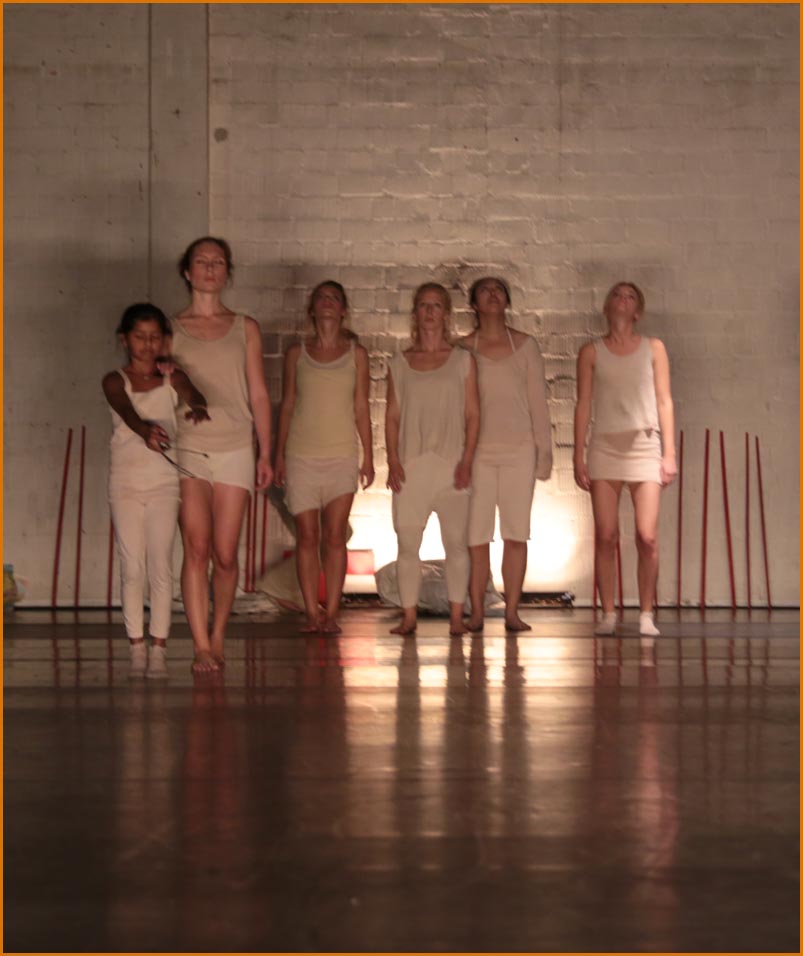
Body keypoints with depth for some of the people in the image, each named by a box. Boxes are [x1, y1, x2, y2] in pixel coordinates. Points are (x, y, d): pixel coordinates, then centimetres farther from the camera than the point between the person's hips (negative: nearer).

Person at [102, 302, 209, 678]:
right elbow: (126, 410, -19)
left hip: (164, 481, 1)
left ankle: (158, 649, 3)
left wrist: (199, 409, -40)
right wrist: (145, 430, -42)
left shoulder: (173, 379, 7)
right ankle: (136, 648, 5)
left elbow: (195, 395, -14)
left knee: (161, 566, -1)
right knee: (132, 567, -1)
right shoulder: (115, 381, 2)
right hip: (126, 480, -1)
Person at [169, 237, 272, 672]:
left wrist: (265, 453, 6)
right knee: (196, 549, -11)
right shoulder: (170, 330, 9)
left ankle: (218, 638, 17)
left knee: (225, 555, 0)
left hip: (235, 450, 1)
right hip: (186, 450, -1)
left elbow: (258, 395, 11)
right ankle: (201, 647, -9)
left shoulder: (245, 329, 12)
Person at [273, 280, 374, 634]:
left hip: (341, 455, 0)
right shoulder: (297, 353, 7)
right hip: (301, 455, 1)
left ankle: (332, 613, 1)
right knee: (307, 535, 0)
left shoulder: (355, 353, 6)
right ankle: (311, 613, 5)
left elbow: (361, 408, 7)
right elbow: (287, 405, 10)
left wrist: (369, 456, 3)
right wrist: (278, 454, 6)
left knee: (335, 536, -3)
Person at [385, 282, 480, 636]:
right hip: (411, 464, 1)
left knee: (455, 541, -1)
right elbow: (392, 416, 9)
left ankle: (456, 616, 4)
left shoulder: (462, 360, 7)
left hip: (450, 463, -1)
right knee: (407, 542, 0)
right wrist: (392, 460, -2)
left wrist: (467, 460, -7)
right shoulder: (399, 364, 10)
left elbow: (472, 414, 4)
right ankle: (409, 616, 5)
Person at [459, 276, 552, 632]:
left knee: (516, 534, -1)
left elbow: (538, 401, 8)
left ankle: (512, 612, 3)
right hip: (478, 448, -1)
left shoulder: (525, 346, 8)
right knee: (476, 535, -4)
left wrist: (544, 449, 3)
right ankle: (476, 612, 2)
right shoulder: (463, 348, 6)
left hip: (519, 448, 1)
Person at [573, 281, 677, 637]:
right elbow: (583, 405, 7)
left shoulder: (653, 348, 10)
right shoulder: (591, 352, 9)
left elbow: (664, 401, 7)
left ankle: (646, 614, 1)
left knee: (647, 537, -9)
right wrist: (578, 457, 2)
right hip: (604, 447, 0)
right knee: (605, 537, -3)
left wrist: (669, 453, 1)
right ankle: (608, 614, 5)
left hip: (644, 447, 0)